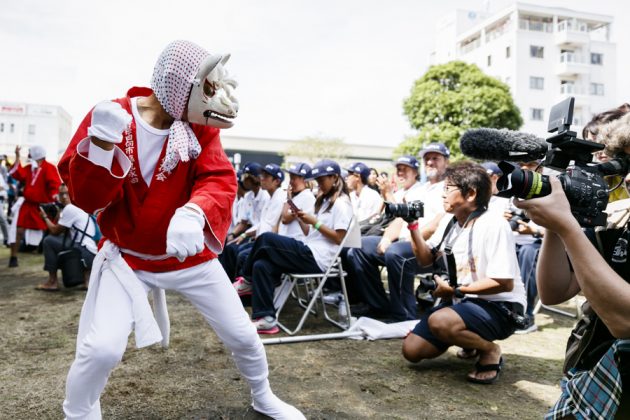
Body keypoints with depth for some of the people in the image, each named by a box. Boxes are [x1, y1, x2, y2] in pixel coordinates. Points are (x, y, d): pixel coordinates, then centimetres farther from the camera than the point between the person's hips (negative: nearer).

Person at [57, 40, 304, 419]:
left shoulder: (200, 127, -7)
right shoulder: (109, 116, -14)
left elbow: (221, 179, -21)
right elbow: (86, 198, -16)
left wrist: (194, 213, -43)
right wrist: (102, 143, -35)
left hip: (189, 254, 3)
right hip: (127, 257, -2)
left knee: (242, 335, 8)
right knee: (102, 349, -15)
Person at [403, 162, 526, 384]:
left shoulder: (493, 224, -20)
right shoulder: (449, 222, 5)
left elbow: (505, 283, -23)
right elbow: (426, 259, 8)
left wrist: (455, 289, -19)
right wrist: (412, 225, -4)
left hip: (499, 307, -8)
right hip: (460, 300, 8)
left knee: (440, 321, -36)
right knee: (412, 350, -1)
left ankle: (489, 350, -7)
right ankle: (469, 337, 20)